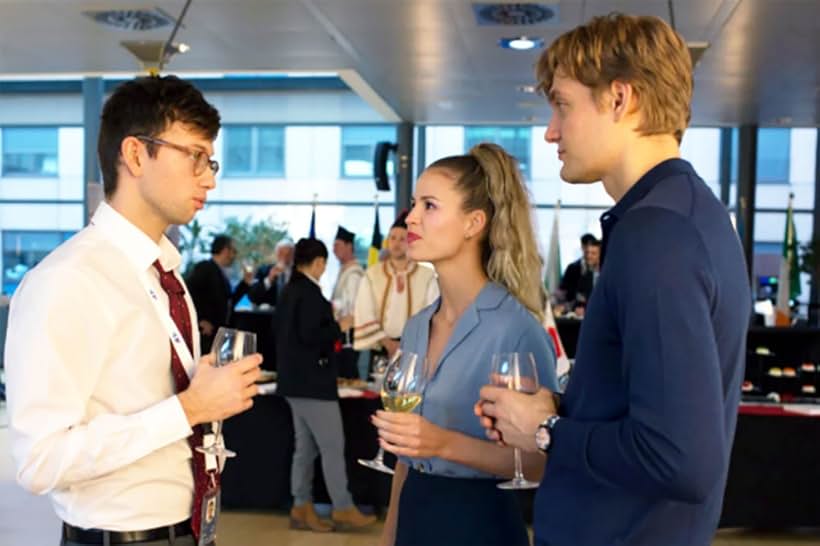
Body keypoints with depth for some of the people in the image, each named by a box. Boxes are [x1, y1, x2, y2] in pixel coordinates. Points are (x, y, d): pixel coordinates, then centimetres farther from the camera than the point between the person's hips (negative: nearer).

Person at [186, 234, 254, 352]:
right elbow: (188, 292, -21)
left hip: (219, 333, 9)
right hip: (205, 333, -9)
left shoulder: (221, 273, 16)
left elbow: (228, 302, 19)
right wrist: (201, 320, -19)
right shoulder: (205, 267, -9)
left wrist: (245, 283, 14)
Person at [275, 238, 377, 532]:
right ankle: (343, 509, 8)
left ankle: (302, 508, 17)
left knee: (304, 447, 13)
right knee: (333, 446, -1)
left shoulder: (290, 290, 12)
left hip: (297, 381, 10)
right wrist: (339, 327, -11)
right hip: (312, 382, -10)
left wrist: (327, 318, 18)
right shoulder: (309, 292, -18)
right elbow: (310, 336, -24)